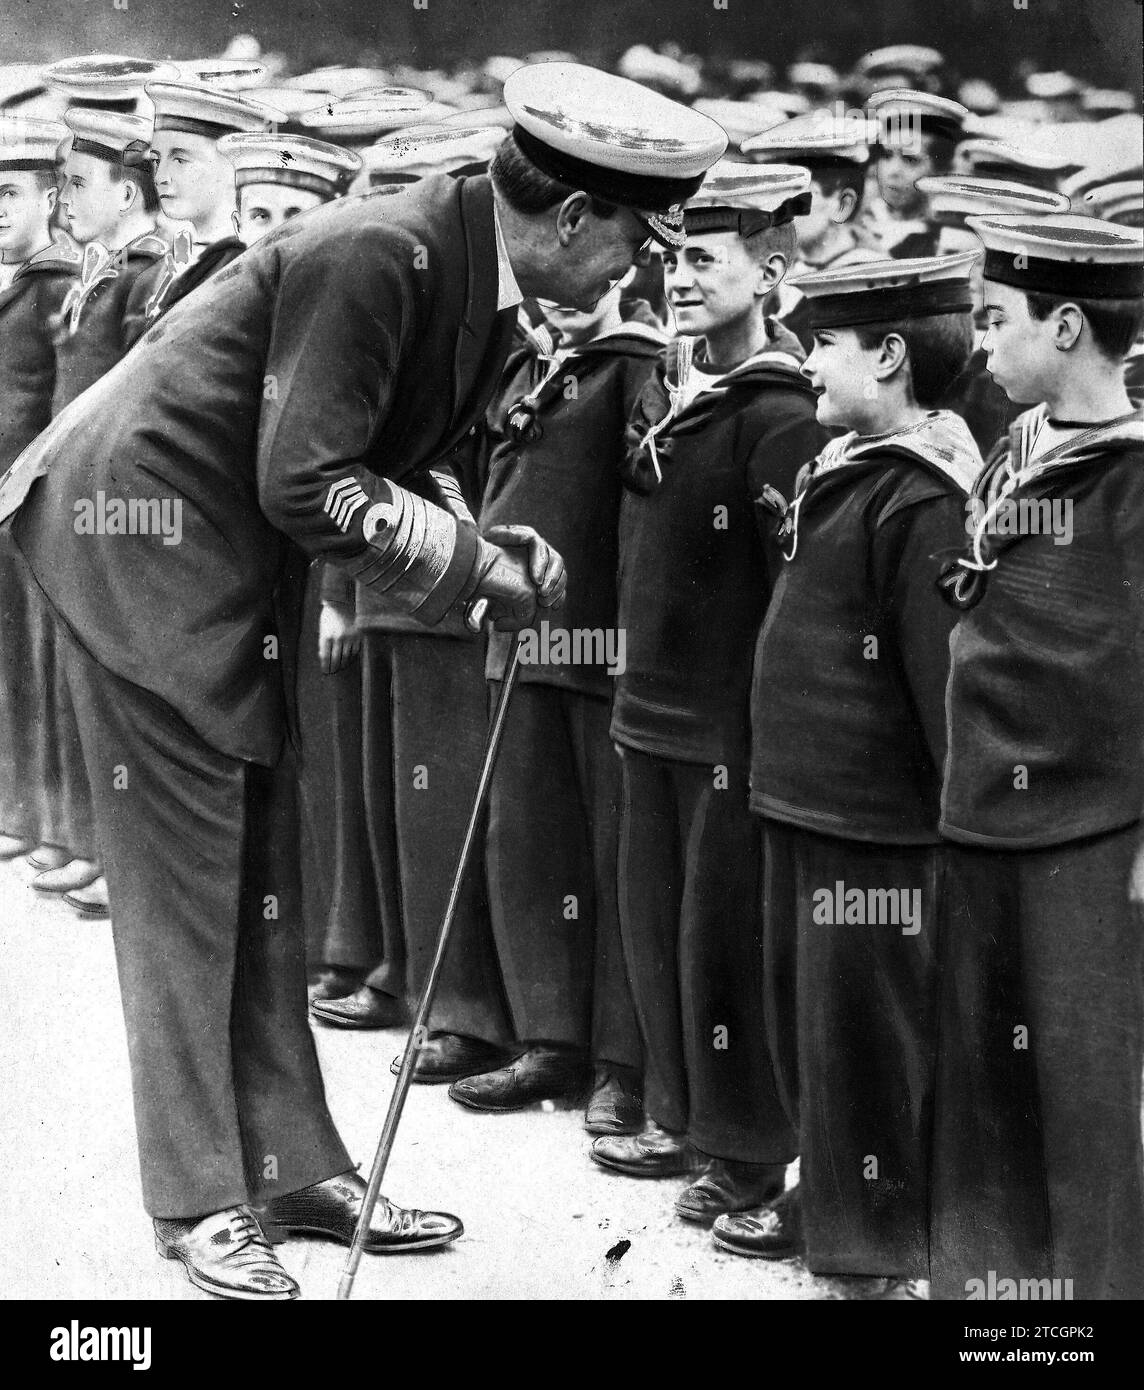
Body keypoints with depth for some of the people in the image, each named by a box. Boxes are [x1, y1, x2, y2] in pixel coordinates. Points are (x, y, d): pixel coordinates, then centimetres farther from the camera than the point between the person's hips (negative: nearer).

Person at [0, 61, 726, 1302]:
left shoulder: (479, 284, 2)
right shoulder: (376, 255, -25)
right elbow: (306, 485, -27)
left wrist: (489, 551, -7)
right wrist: (482, 564, -21)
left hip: (237, 563, 9)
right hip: (146, 536, -9)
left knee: (261, 867, 12)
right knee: (184, 872, -3)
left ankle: (294, 1167, 20)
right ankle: (197, 1201, 7)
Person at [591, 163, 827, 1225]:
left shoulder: (780, 416, -15)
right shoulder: (658, 386, 8)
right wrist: (634, 672, 17)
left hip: (734, 718, -8)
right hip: (652, 702, 8)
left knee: (725, 929, 1)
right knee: (653, 918, 15)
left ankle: (750, 1152, 14)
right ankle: (682, 1120, 30)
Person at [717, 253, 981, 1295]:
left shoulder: (922, 499, -19)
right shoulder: (843, 467, 11)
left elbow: (944, 671, -20)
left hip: (875, 820, -10)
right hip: (805, 799, 10)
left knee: (864, 1020, 1)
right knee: (805, 1010, 19)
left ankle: (881, 1233, 15)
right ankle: (828, 1193, 35)